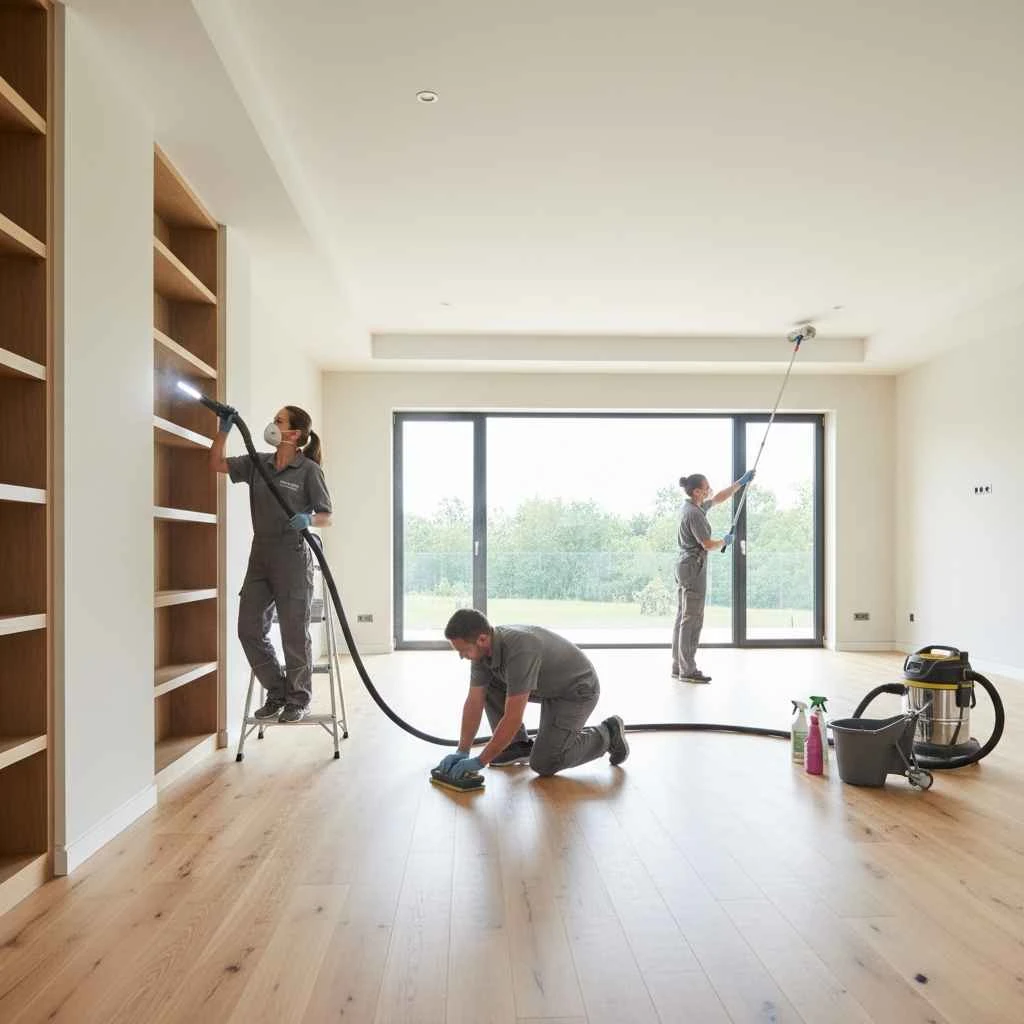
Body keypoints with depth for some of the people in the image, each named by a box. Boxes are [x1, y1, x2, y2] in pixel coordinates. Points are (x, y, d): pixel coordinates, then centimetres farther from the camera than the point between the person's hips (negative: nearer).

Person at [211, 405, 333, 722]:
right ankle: (277, 693, 23)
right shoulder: (257, 463, 8)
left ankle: (298, 700, 19)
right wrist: (224, 429, 1)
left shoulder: (309, 470, -8)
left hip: (292, 558, -6)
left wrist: (308, 519, -27)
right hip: (260, 556, 6)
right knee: (249, 629, 7)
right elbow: (217, 463, 12)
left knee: (294, 633, 2)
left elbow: (326, 516, -6)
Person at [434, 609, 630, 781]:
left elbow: (513, 718, -36)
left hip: (577, 689, -8)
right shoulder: (483, 649, -13)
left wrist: (479, 761, -29)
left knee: (543, 764, -13)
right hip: (546, 686, 8)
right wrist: (462, 752, -12)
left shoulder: (519, 651, -39)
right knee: (488, 687, -4)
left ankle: (606, 735, 6)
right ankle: (518, 745, 8)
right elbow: (474, 702, -7)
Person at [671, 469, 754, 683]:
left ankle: (678, 667, 16)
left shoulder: (693, 506, 11)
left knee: (682, 618, 11)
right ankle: (688, 670, 0)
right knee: (692, 620, -5)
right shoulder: (694, 513, -18)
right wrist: (725, 541, 2)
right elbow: (708, 545, -18)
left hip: (684, 567, 10)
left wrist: (741, 482, 24)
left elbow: (720, 498, 25)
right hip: (694, 569, -10)